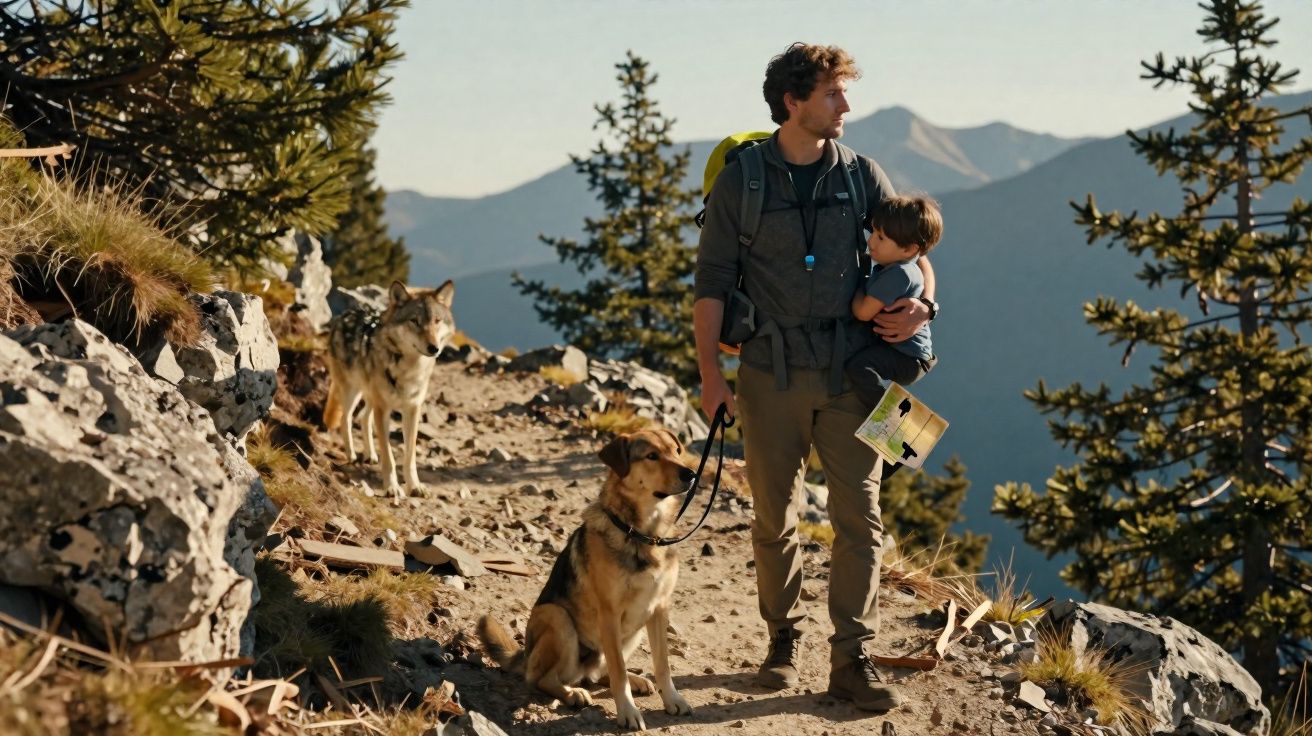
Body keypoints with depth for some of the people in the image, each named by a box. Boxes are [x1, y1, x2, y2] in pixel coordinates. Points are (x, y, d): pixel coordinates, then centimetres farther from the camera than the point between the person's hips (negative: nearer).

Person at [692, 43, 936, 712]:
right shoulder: (740, 181, -2)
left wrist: (921, 304, -8)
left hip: (848, 371, 2)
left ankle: (851, 660, 4)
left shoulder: (861, 174, 5)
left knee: (859, 515, -2)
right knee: (774, 518, 9)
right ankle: (783, 639, 27)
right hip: (771, 374, -2)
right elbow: (711, 282, -2)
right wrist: (710, 371, -8)